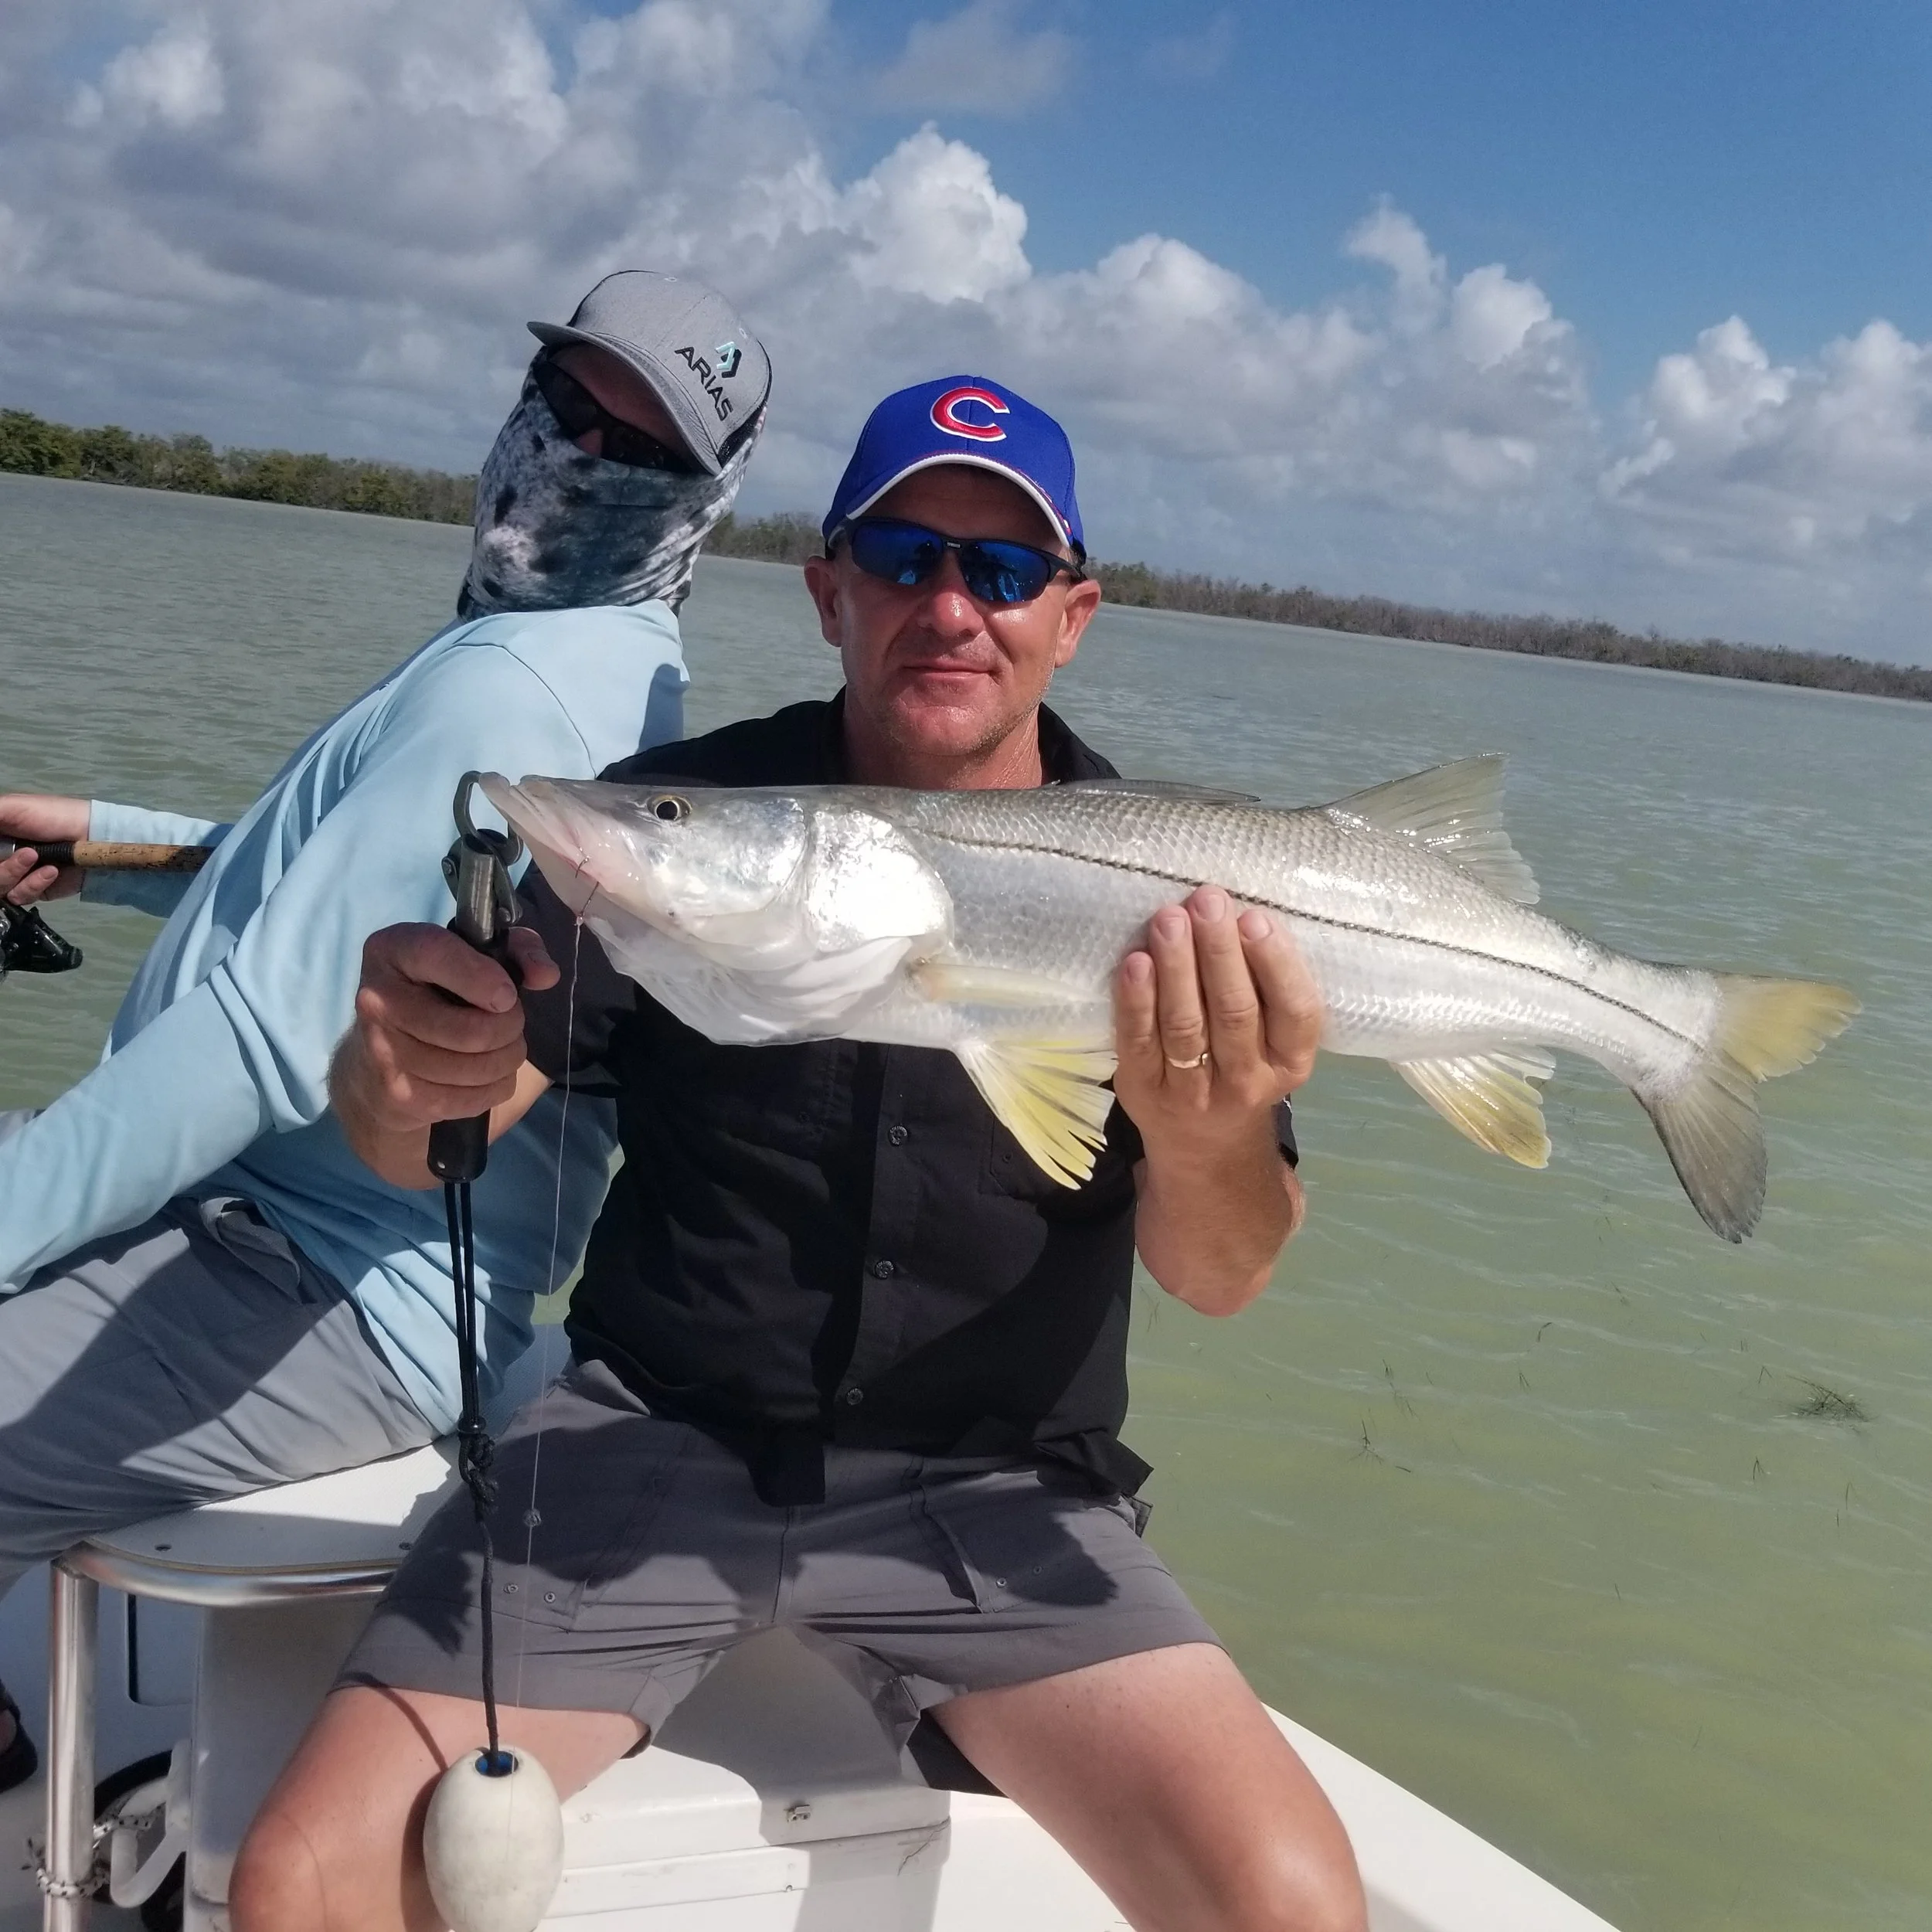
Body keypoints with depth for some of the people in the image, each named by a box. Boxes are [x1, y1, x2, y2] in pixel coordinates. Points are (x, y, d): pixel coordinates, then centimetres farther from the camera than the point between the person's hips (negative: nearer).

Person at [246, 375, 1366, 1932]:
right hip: (653, 1435, 0)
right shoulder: (681, 813, -1)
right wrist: (405, 1077, -29)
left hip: (992, 1491, 0)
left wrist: (1211, 1137, -32)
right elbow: (423, 1151, -3)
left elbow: (1220, 1279, -7)